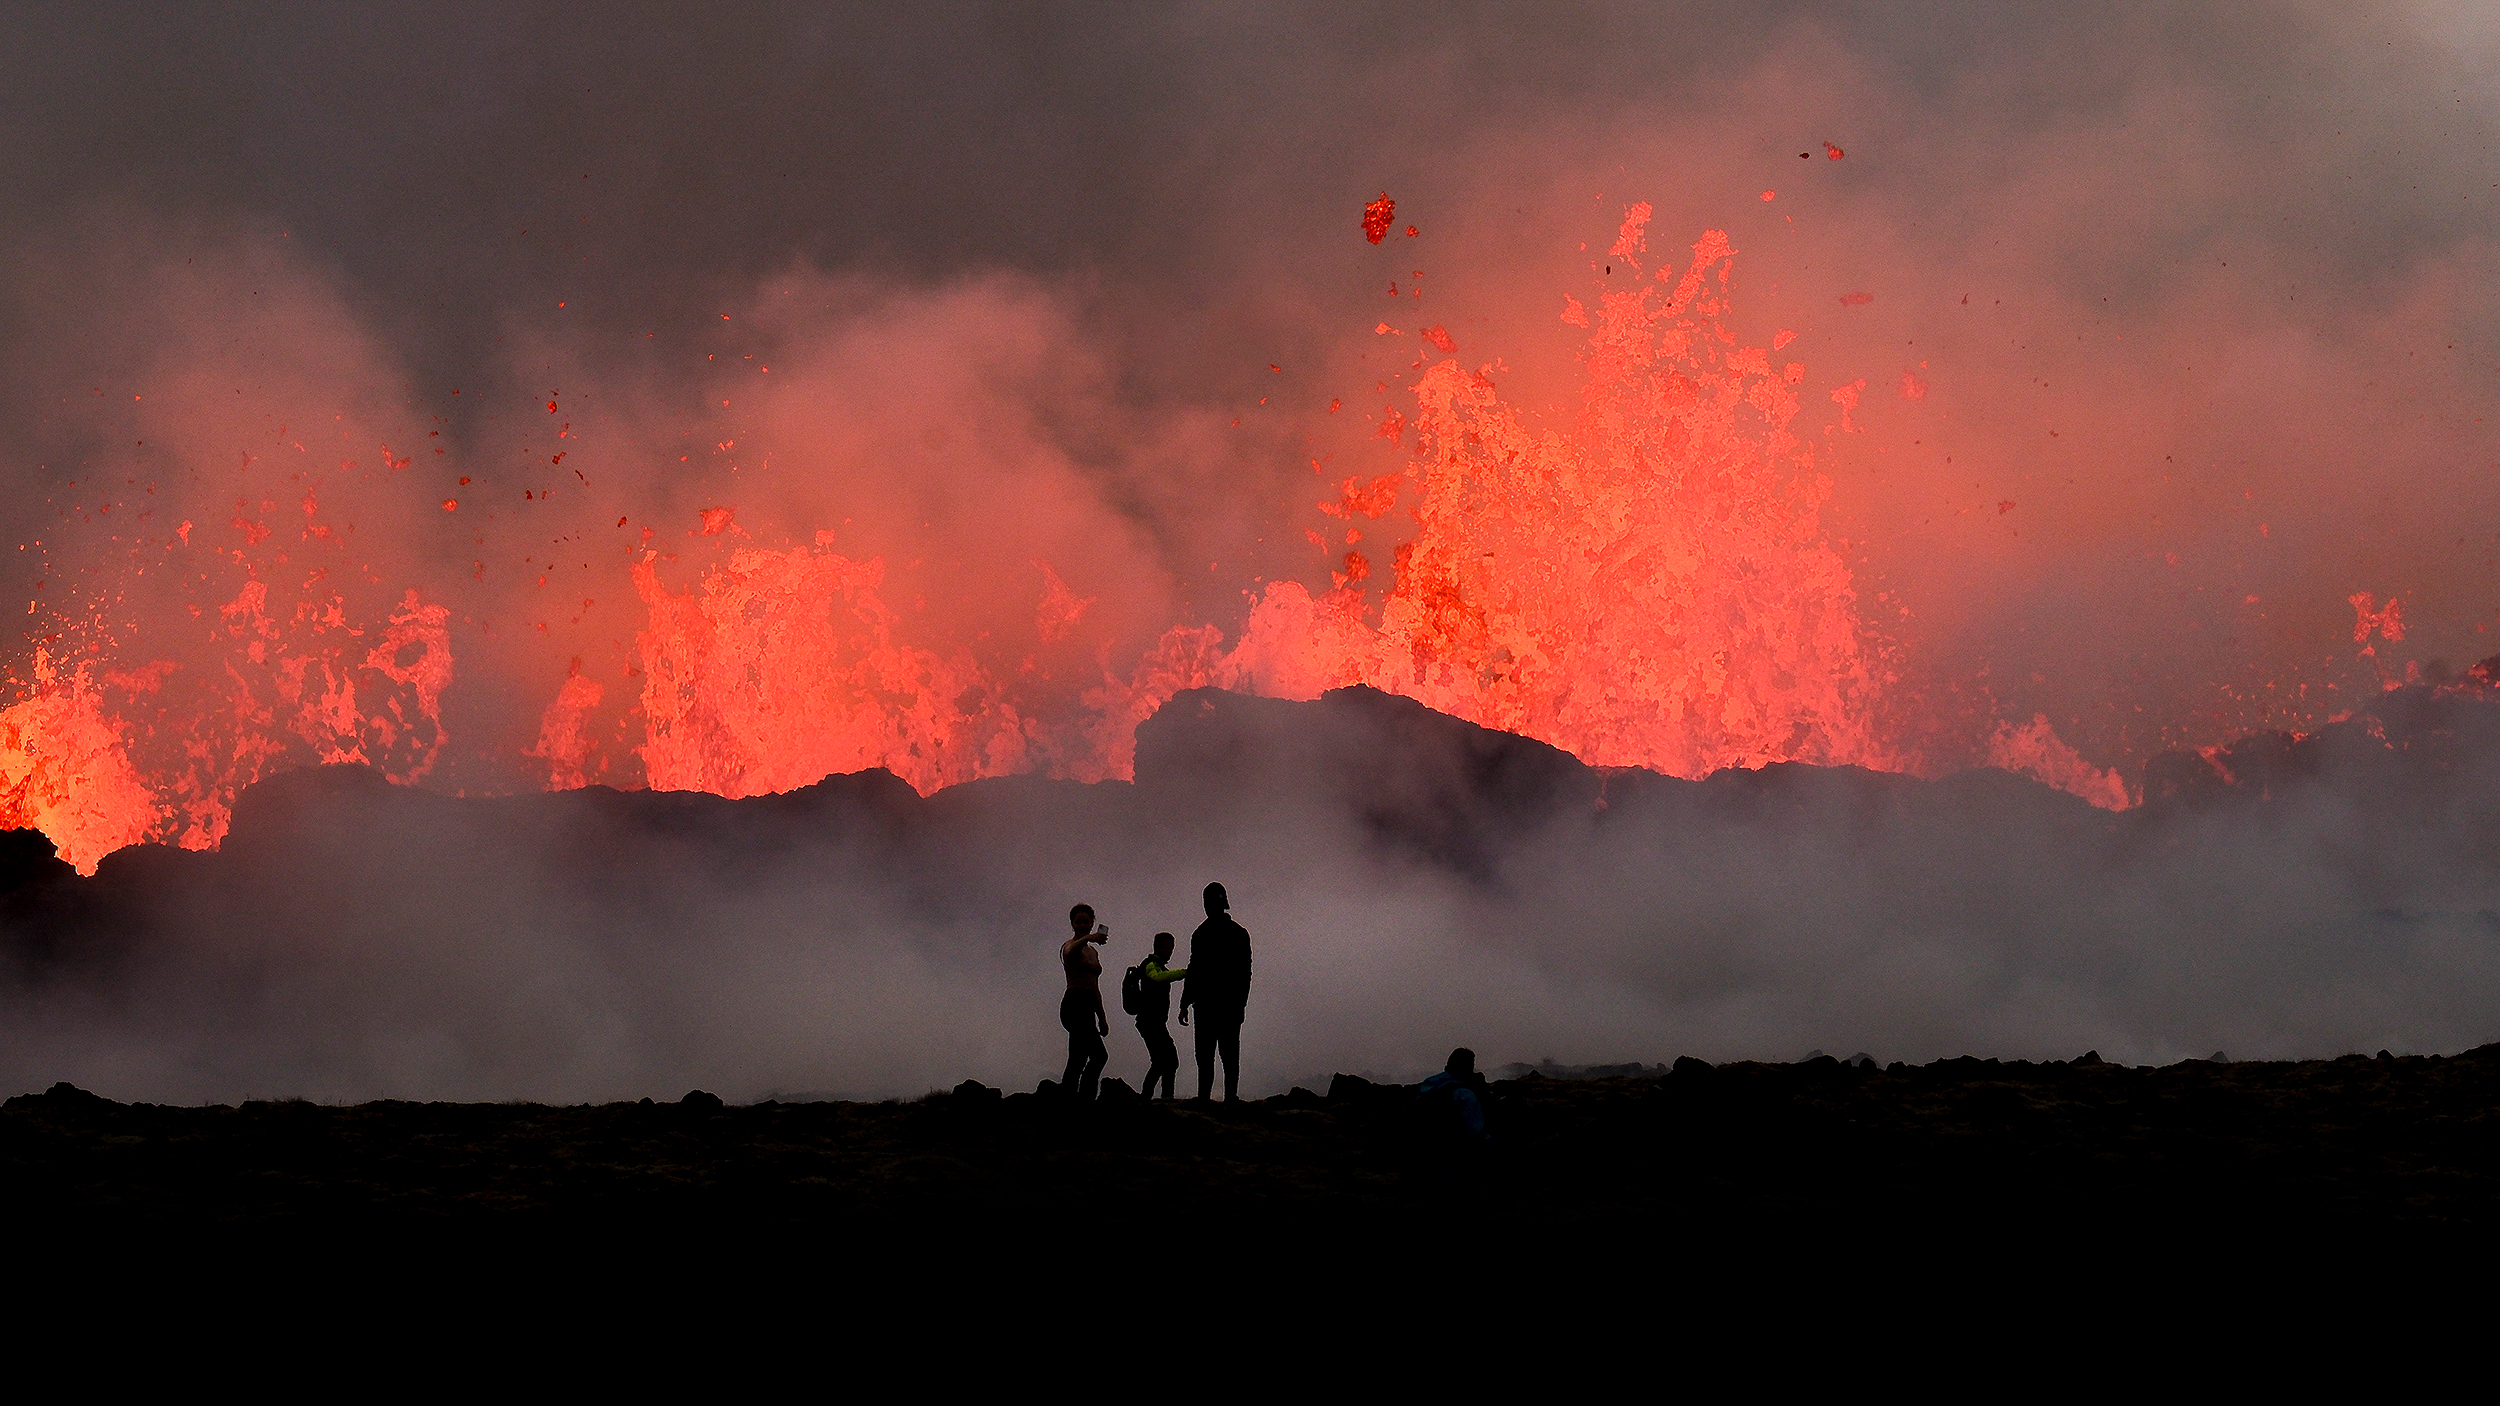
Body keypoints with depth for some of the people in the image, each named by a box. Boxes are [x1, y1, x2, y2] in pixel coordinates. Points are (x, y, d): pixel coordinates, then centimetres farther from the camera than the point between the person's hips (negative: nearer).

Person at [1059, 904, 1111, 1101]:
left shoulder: (1092, 952, 22)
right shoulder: (1070, 946, -3)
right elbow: (1069, 953, -31)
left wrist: (1102, 1017, 23)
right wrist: (1088, 938, -49)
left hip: (1087, 1008, 9)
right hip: (1074, 1004, -9)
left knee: (1078, 1061, 7)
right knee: (1099, 1056, -17)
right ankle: (1084, 1099, -20)